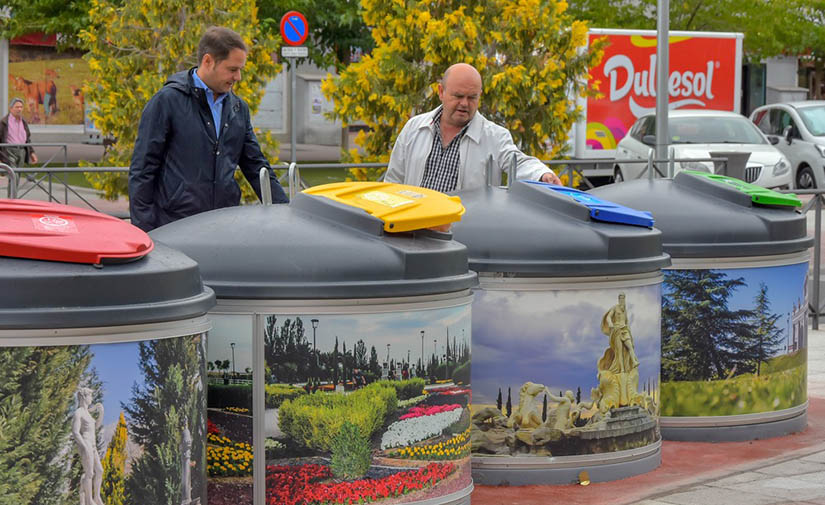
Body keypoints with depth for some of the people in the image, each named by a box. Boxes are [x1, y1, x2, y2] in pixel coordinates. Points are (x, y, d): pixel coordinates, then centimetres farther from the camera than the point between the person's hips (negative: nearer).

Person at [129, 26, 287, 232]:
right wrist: (144, 230, -10)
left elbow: (256, 167, 20)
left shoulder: (238, 108, 15)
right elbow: (142, 171, -5)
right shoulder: (167, 101, -5)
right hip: (174, 229, -5)